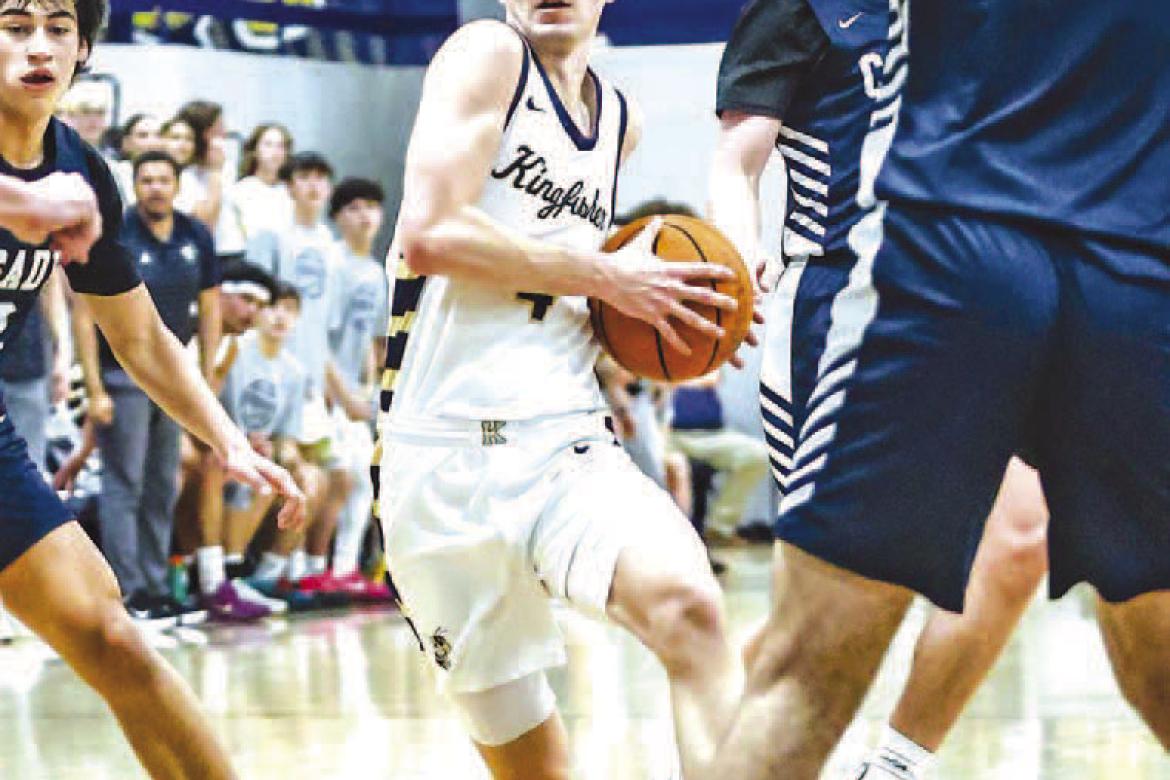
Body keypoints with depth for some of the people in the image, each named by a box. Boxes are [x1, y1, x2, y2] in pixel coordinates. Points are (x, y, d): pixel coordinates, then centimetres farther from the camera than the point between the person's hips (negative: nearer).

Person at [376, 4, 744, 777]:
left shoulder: (619, 117, 17)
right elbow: (429, 234, -16)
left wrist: (652, 306, 14)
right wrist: (605, 277, -10)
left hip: (565, 439, 4)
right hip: (445, 457, -4)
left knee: (689, 606, -28)